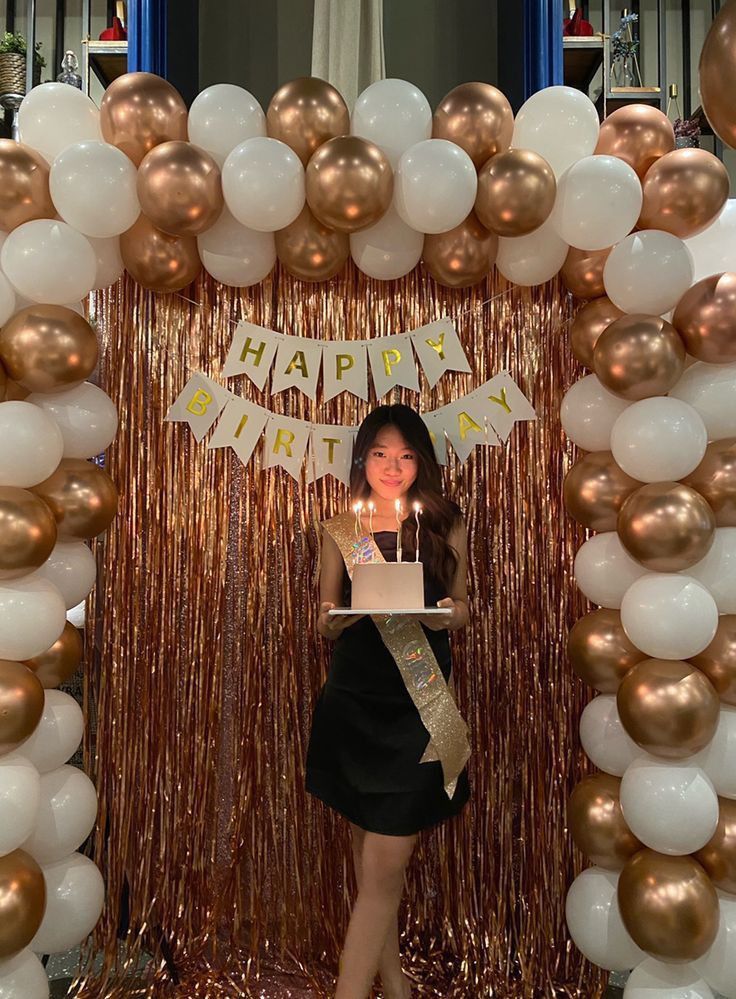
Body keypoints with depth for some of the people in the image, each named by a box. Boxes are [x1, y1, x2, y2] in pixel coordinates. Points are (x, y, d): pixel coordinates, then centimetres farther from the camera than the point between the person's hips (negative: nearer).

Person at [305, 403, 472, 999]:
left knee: (383, 867, -2)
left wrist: (448, 615, -14)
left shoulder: (446, 527, 1)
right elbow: (326, 623, 8)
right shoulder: (340, 531, 3)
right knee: (371, 858, 15)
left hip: (419, 707, -2)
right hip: (352, 702, 2)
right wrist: (334, 620, -15)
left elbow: (461, 607, 8)